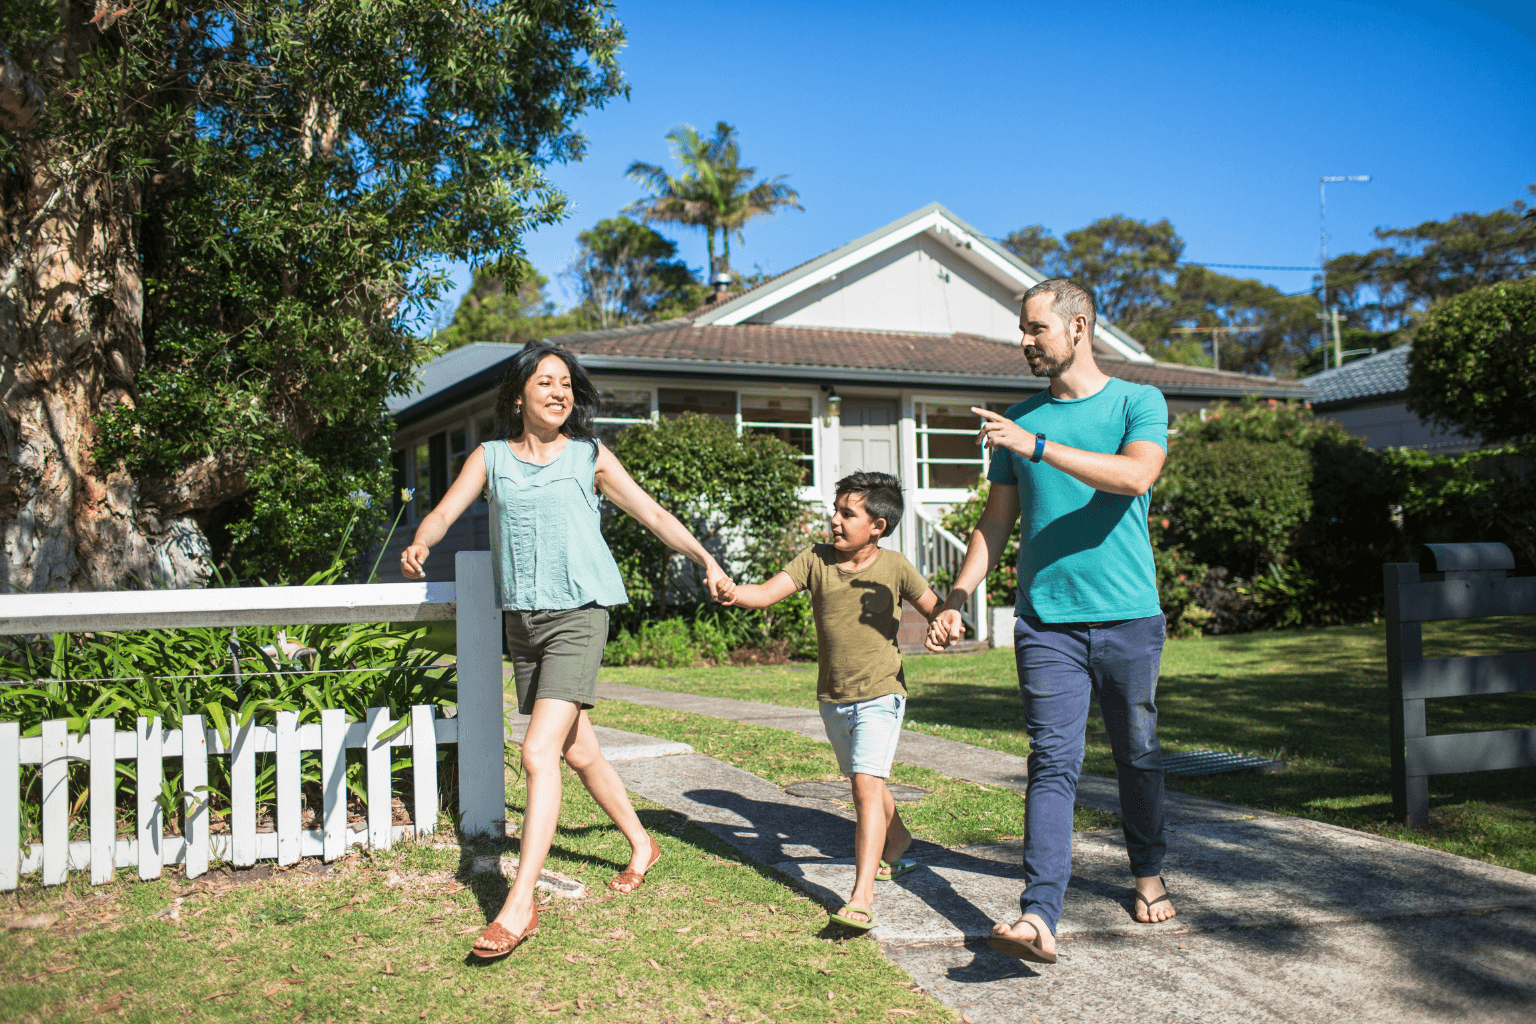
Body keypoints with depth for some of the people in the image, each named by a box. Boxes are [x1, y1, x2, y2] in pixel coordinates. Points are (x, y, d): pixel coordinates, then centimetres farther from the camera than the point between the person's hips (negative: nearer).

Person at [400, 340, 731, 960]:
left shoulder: (590, 458, 4)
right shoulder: (490, 459, 9)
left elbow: (652, 514, 9)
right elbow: (444, 513, -2)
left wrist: (706, 561, 6)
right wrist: (419, 544, -24)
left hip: (578, 614, -4)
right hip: (521, 619, 4)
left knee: (539, 753, -16)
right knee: (578, 752, 16)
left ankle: (518, 906, -13)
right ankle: (641, 846, 38)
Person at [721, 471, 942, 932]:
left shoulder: (894, 567, -7)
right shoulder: (815, 560, -3)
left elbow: (935, 608, 4)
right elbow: (767, 592, -13)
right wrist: (732, 593, -34)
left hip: (880, 695, -5)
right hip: (832, 699, 5)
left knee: (867, 785, -20)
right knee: (864, 782, 23)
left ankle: (861, 897, -22)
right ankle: (899, 843, 52)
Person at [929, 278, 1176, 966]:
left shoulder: (1138, 403, 2)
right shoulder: (1019, 419, 11)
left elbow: (1135, 476, -19)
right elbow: (997, 520, 14)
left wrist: (1039, 447, -23)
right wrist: (957, 597, 3)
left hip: (1128, 616, -1)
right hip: (1046, 620, 1)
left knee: (1137, 754, 13)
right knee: (1053, 762, -9)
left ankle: (1148, 873, 36)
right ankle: (1039, 917, -17)